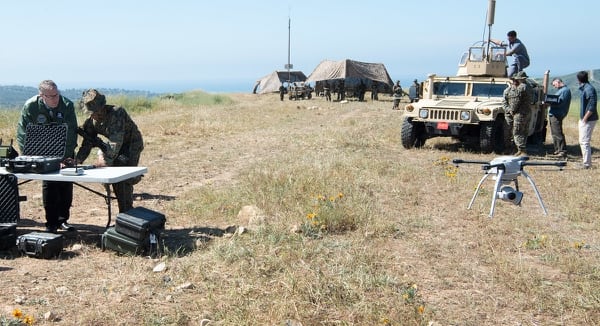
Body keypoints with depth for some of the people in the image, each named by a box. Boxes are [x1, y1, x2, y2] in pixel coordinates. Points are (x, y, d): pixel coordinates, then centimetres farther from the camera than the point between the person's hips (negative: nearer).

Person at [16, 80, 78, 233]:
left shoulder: (67, 105, -20)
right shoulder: (30, 107, -19)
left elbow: (71, 133, -19)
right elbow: (22, 134, -13)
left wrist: (67, 157, -25)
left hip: (65, 151, 1)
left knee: (66, 184, 2)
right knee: (48, 184, -8)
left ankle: (63, 219, 16)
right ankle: (51, 223, 2)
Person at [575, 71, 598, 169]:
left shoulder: (589, 89, -17)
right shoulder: (584, 88, 12)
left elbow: (592, 106, -22)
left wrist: (585, 118, -20)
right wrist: (582, 118, 14)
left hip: (588, 120, -10)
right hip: (583, 119, 10)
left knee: (584, 142, -8)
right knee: (582, 141, 17)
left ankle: (587, 164, -4)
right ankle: (585, 162, 25)